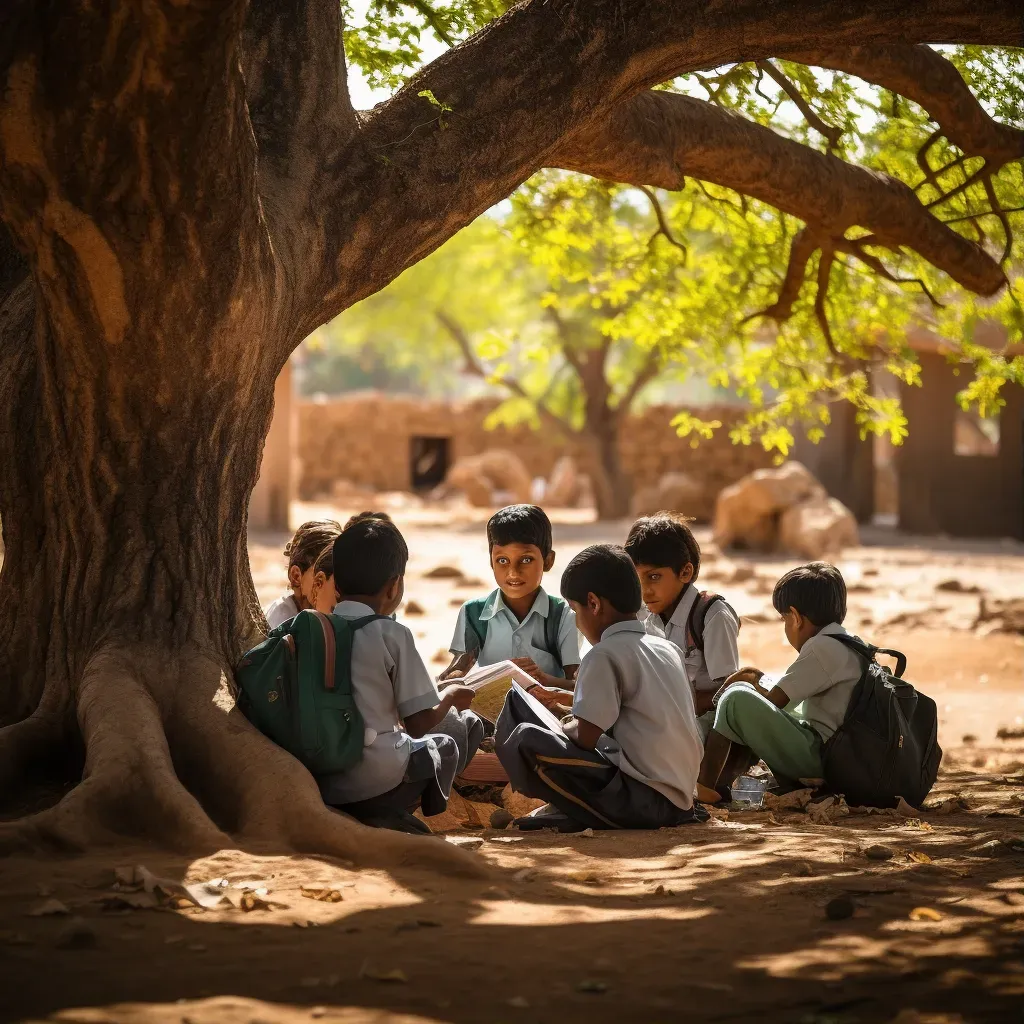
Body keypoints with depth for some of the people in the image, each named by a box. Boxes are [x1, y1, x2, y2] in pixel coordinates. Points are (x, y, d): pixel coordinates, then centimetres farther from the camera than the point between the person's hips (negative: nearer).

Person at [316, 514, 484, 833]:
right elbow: (418, 723, -6)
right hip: (374, 782, -6)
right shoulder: (392, 634, -7)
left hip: (319, 783, 6)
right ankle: (392, 813, 4)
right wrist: (450, 698, 14)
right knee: (466, 725, 16)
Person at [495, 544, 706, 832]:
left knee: (528, 739, -14)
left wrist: (566, 728, 9)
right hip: (678, 802, 9)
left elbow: (585, 737, -13)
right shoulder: (667, 649, 15)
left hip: (644, 801, -9)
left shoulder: (604, 655, -9)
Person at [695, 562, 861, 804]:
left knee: (737, 698, -17)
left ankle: (704, 787, -13)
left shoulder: (822, 647, -14)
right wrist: (760, 682, 20)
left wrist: (754, 681, 5)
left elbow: (774, 700, -13)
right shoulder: (847, 644, 18)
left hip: (817, 756, -11)